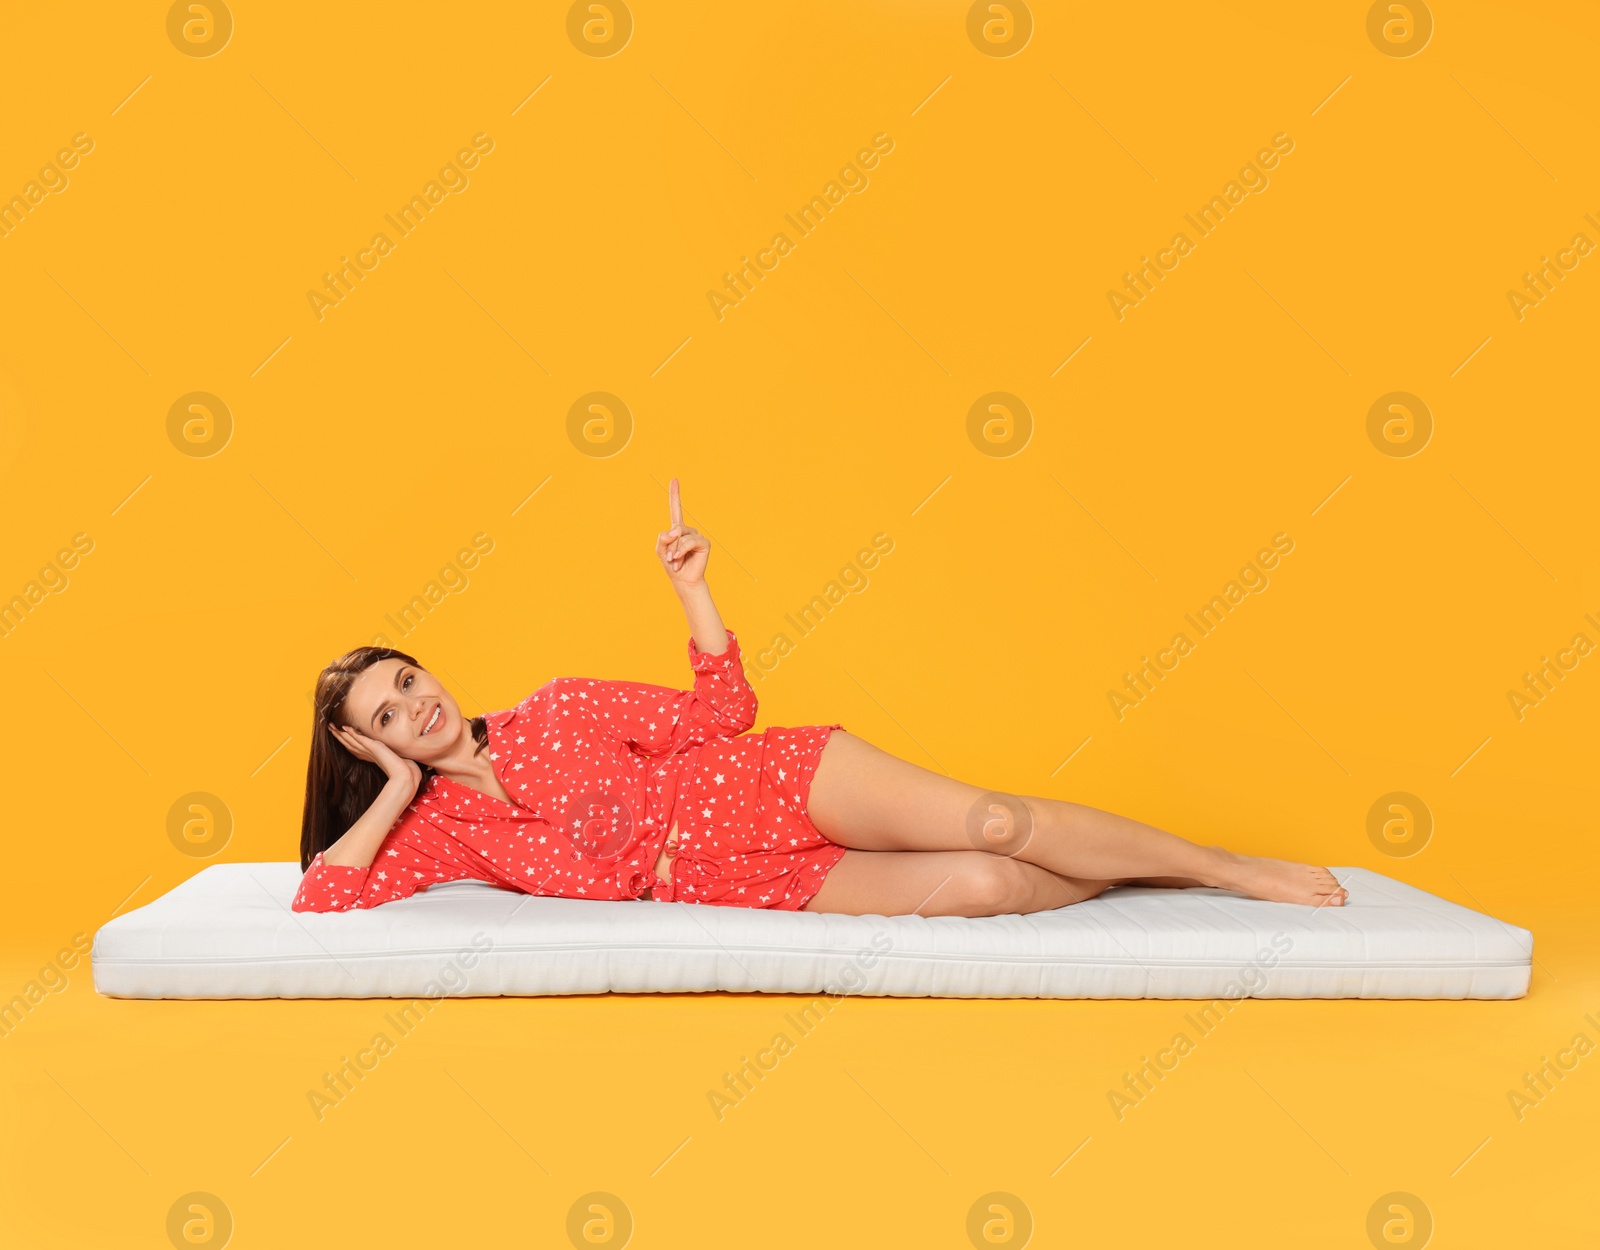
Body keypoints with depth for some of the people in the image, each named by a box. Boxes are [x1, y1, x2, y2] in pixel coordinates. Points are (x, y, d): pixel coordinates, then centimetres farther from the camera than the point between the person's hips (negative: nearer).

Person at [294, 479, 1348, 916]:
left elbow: (721, 713, 1)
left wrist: (691, 589, -9)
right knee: (974, 886, -18)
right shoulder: (439, 827, 4)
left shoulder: (553, 711, 2)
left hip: (756, 790, 0)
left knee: (989, 823, -17)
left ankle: (1230, 867, 2)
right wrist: (390, 799, -7)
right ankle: (1126, 874, 9)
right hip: (718, 879, 0)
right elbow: (317, 902, -8)